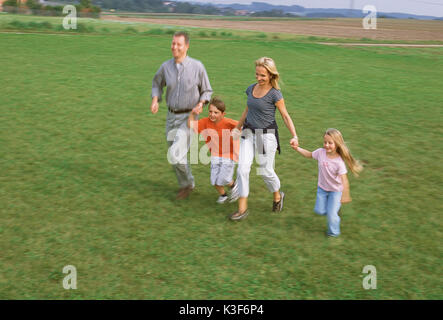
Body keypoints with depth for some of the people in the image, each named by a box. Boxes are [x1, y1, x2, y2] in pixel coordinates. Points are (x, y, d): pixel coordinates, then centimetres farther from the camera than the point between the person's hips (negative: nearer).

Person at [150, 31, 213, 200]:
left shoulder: (197, 66, -15)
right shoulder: (166, 66, -5)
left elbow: (207, 91, -2)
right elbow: (157, 84, 13)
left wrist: (200, 105, -23)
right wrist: (155, 101, -8)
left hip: (189, 118, -5)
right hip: (172, 116, 5)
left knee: (175, 154, -16)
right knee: (176, 155, 13)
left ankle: (187, 182, 11)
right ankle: (186, 184, 38)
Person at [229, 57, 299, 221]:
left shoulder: (275, 94, -12)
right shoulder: (251, 89, 5)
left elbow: (285, 116, -8)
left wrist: (294, 136, -17)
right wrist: (237, 128, 26)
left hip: (266, 135, -5)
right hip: (248, 134, 5)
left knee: (266, 171, 5)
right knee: (242, 168, -5)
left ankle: (277, 196, 36)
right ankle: (242, 208, 3)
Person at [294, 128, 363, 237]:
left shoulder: (339, 162, -29)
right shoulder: (321, 152, -16)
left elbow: (344, 180, -29)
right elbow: (309, 154, 4)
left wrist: (345, 195, -32)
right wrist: (297, 148, -3)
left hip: (335, 190, -5)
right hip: (322, 188, 5)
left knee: (331, 214, -3)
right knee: (319, 210, 9)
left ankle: (333, 232, 24)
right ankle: (335, 208, 39)